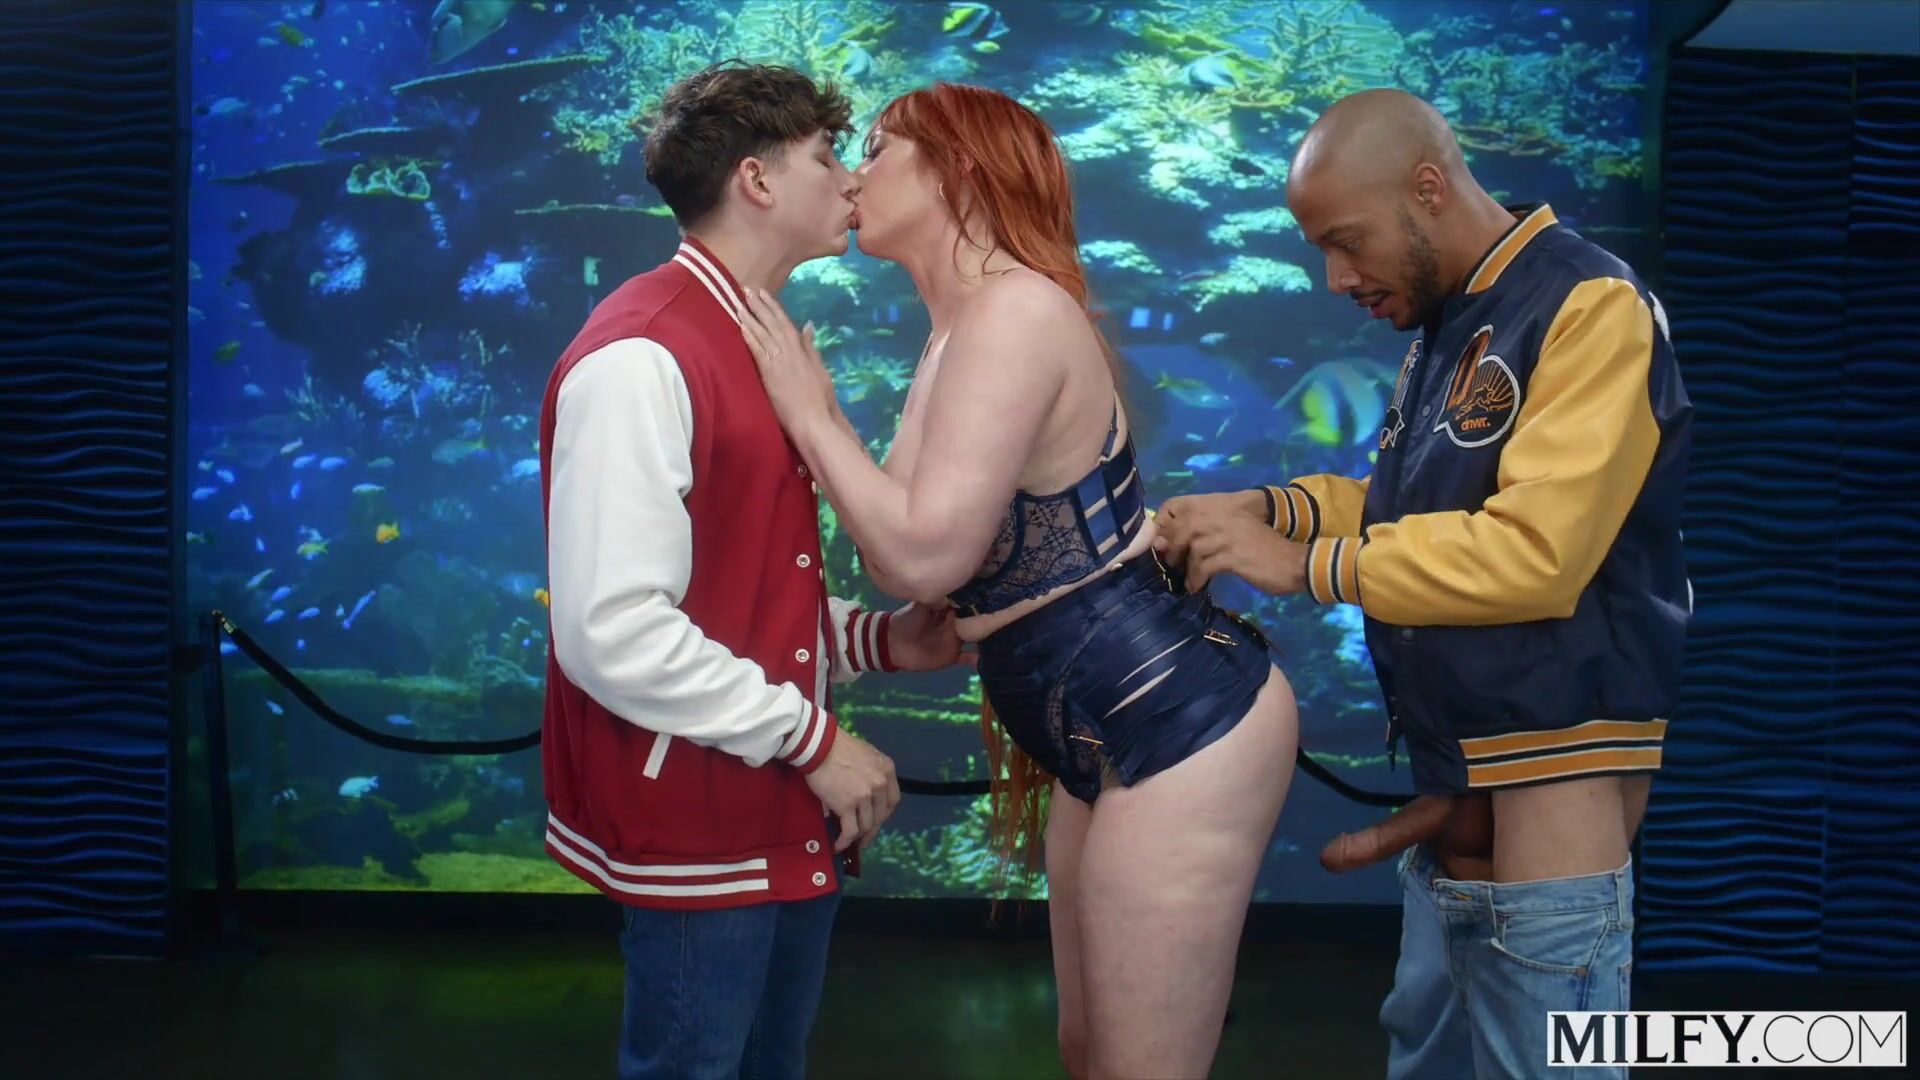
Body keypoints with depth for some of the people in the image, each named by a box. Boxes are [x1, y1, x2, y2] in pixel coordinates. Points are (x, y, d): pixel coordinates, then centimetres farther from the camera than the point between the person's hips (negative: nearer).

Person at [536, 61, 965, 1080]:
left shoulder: (760, 344, 12)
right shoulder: (641, 357, -19)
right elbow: (612, 631, -25)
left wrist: (875, 639, 0)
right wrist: (812, 739, -19)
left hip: (786, 817, 9)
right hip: (697, 826, -9)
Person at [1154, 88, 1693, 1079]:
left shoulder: (1588, 308, -16)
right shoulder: (1447, 326, 14)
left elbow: (1533, 550, -24)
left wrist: (1302, 564, -19)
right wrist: (1270, 508, 2)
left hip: (1546, 786, -9)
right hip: (1453, 778, 9)